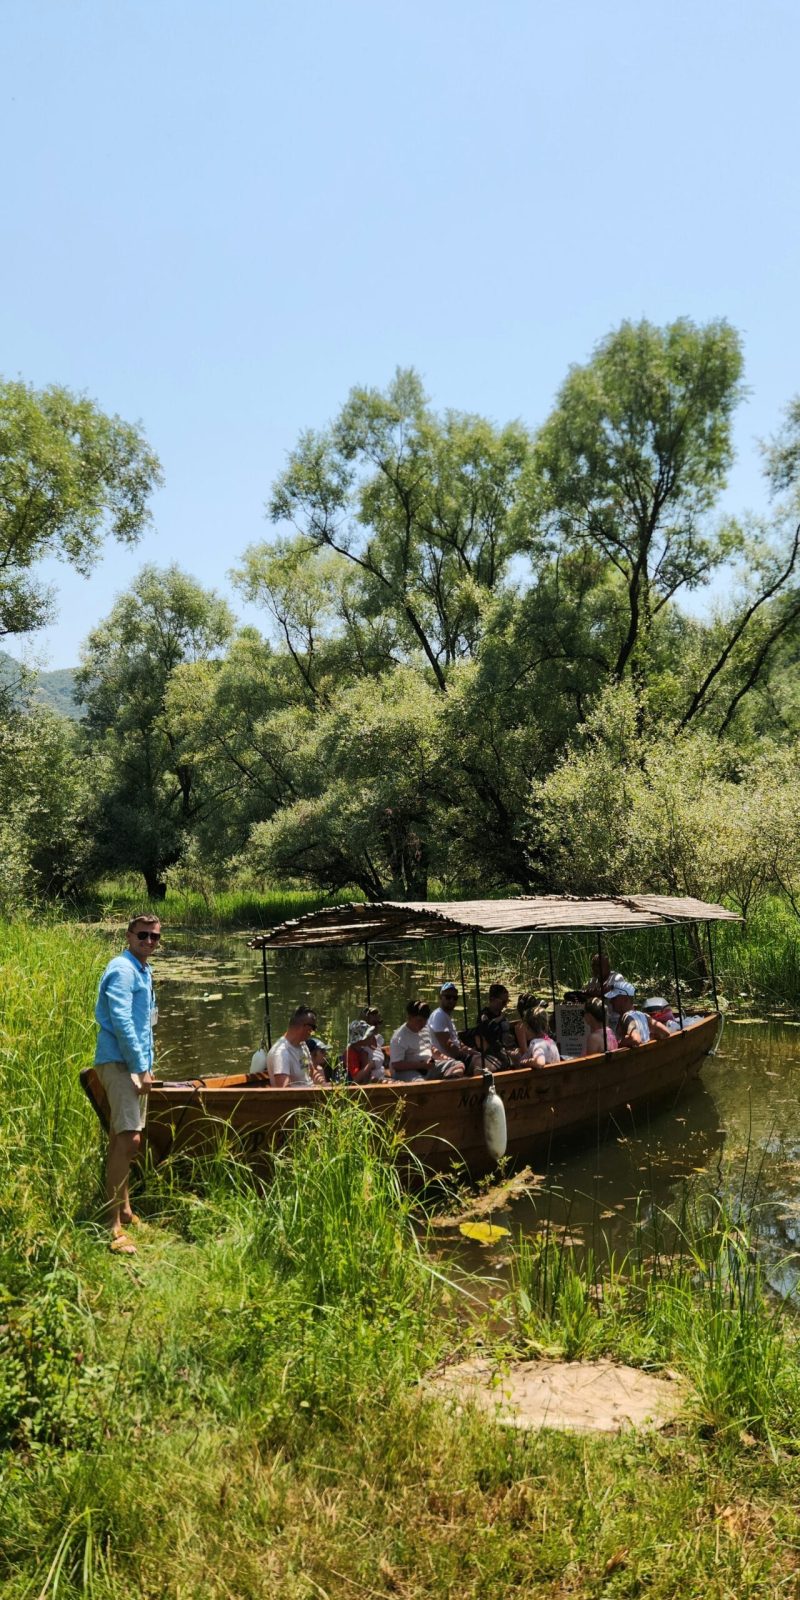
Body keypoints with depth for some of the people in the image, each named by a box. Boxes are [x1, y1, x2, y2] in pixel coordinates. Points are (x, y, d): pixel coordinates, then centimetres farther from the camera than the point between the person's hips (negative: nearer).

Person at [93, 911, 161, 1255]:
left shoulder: (143, 971, 17)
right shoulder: (122, 969, -14)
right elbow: (120, 1022, -21)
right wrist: (140, 1068, -21)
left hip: (135, 1063, 10)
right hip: (119, 1062, -10)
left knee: (124, 1137, 18)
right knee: (129, 1139, -17)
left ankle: (123, 1208, 30)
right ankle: (113, 1225, -15)